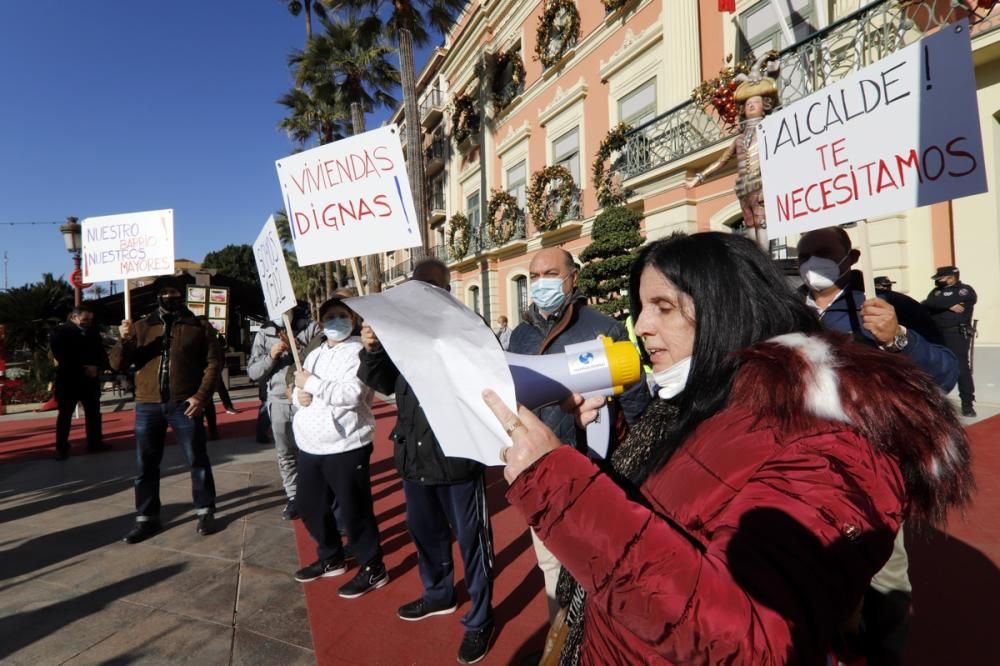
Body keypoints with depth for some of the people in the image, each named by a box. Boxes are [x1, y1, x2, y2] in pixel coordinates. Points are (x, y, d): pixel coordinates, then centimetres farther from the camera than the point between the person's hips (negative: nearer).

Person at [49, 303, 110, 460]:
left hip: (91, 379, 4)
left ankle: (95, 442, 22)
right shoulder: (60, 332, -5)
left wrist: (98, 367, -14)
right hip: (69, 380, -4)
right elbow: (62, 357, -13)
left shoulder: (93, 332, 6)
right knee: (65, 414, 3)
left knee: (94, 413, 10)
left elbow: (101, 353, 6)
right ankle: (62, 447, 11)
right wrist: (83, 368, -19)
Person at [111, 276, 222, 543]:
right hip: (148, 406, 3)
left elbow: (212, 364, -2)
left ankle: (205, 511, 19)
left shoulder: (199, 328, 3)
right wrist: (124, 340, -13)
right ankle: (147, 518, 23)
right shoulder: (142, 327, 10)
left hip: (184, 404, -3)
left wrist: (201, 396, -13)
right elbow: (118, 364, 7)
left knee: (197, 460, 4)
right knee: (146, 465, 10)